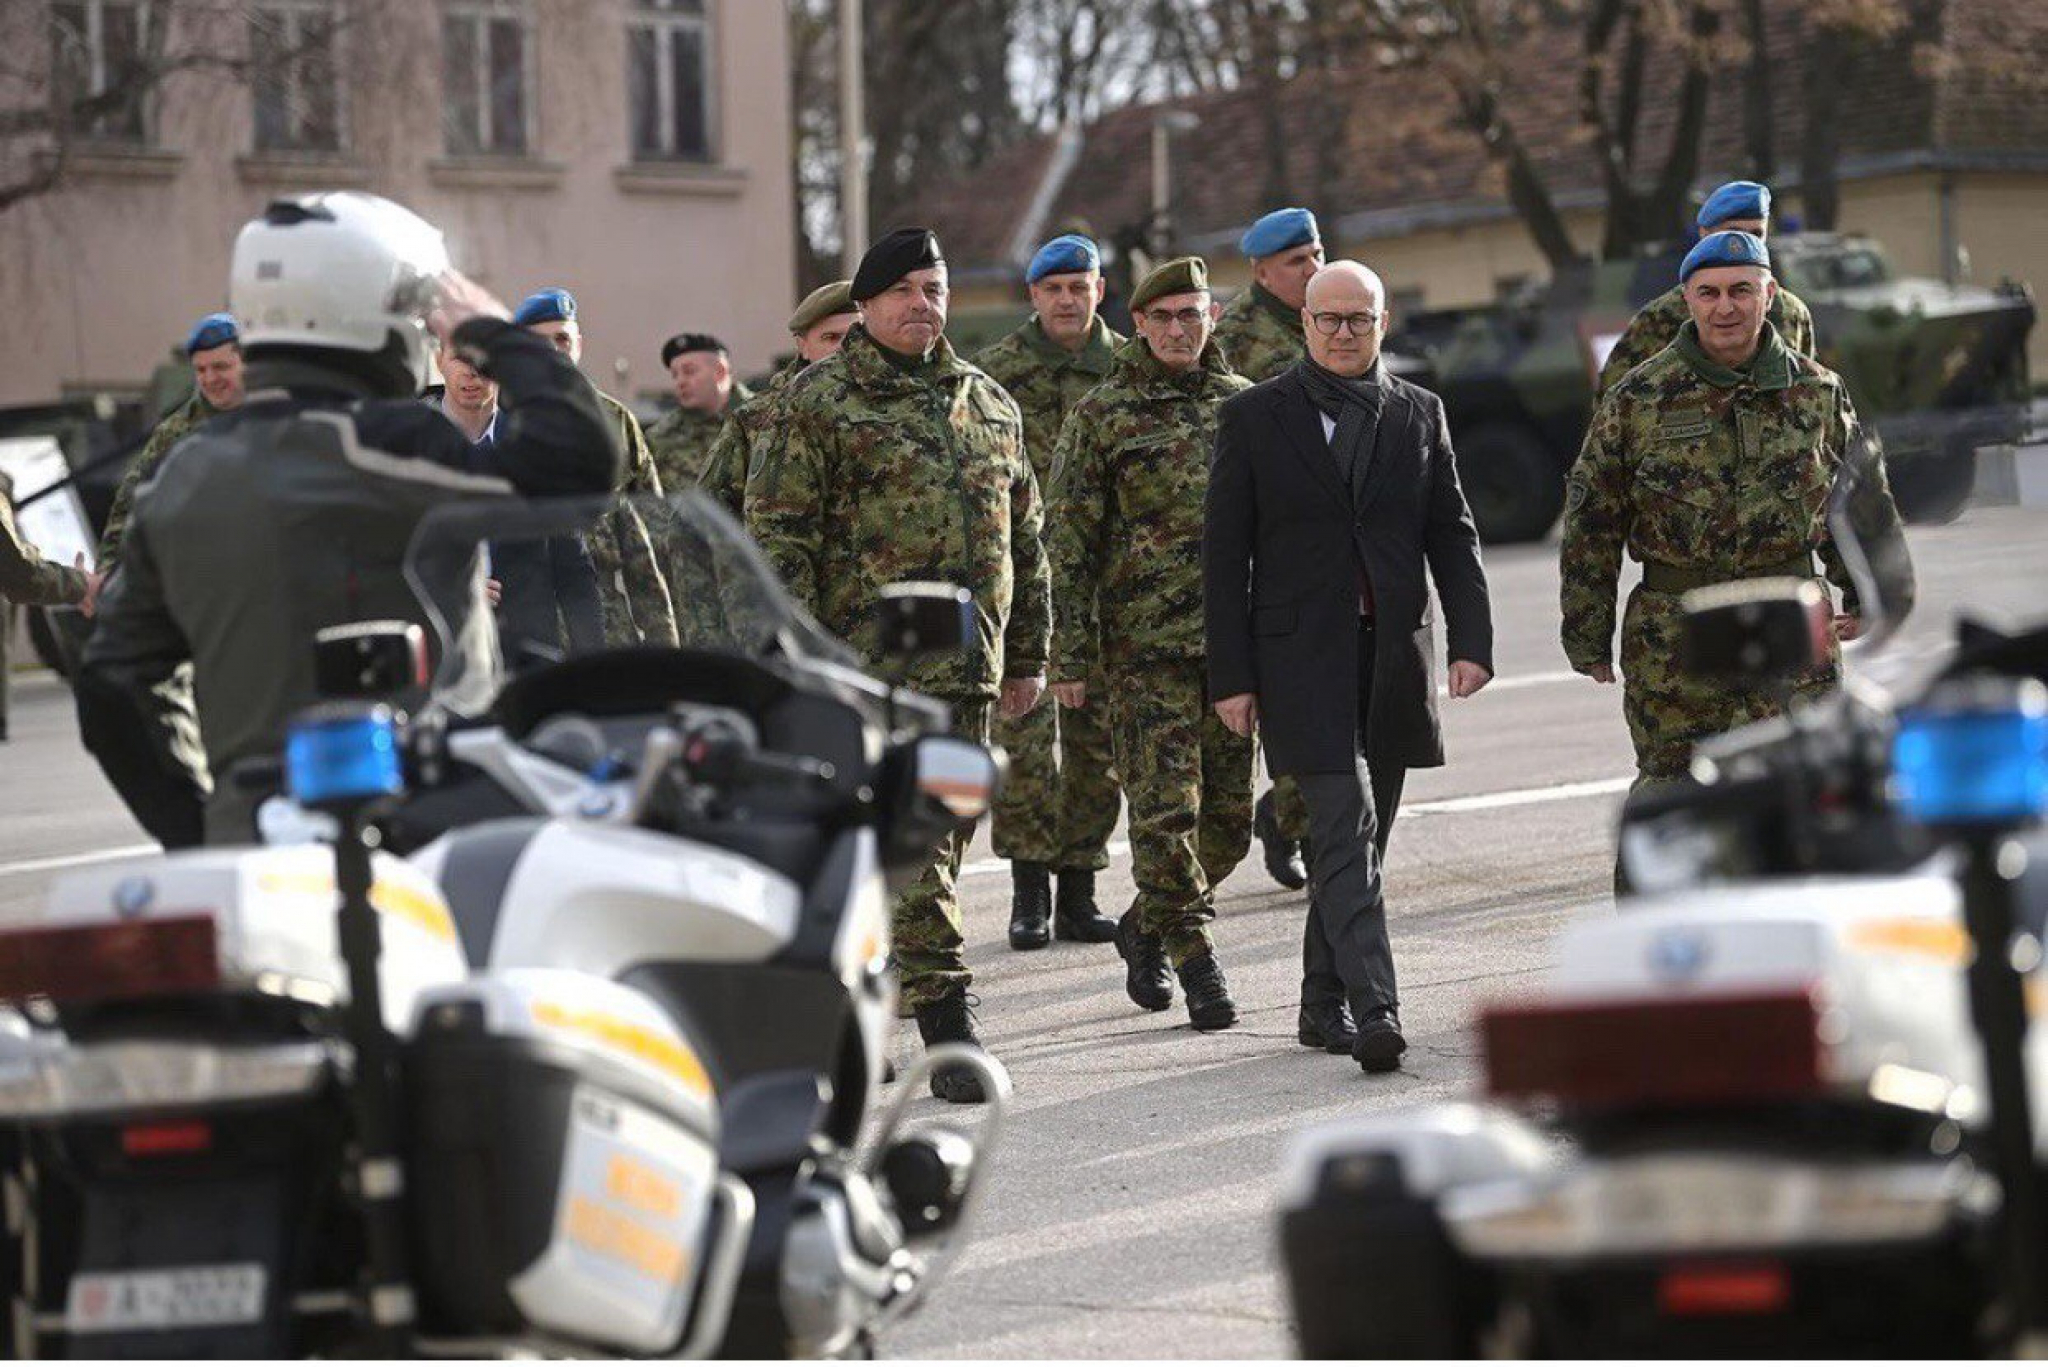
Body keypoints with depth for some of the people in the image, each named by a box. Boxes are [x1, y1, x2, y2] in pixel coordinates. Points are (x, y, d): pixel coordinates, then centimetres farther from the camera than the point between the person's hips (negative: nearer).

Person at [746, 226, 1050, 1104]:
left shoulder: (988, 405, 17)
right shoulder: (821, 402, 0)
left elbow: (1024, 537, 22)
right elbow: (778, 533, -5)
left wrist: (1027, 655, 19)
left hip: (967, 669, 6)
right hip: (869, 661, -6)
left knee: (939, 836, 7)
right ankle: (946, 1025, -5)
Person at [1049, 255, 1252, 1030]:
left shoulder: (1245, 404, 11)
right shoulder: (1102, 416, 0)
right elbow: (1073, 544, -1)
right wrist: (1072, 656, -7)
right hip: (1145, 644, -4)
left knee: (1228, 818, 6)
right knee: (1166, 811, -7)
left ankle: (1147, 926, 28)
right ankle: (1197, 965, 1)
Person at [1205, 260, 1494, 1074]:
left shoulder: (1419, 414, 11)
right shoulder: (1254, 418, 2)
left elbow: (1452, 536, 10)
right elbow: (1225, 555, 1)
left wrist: (1471, 640, -4)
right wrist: (1231, 677, -5)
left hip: (1393, 657, 4)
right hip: (1302, 660, -4)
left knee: (1358, 840, 10)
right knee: (1346, 829, -15)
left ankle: (1324, 1007, 21)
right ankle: (1374, 1009, -22)